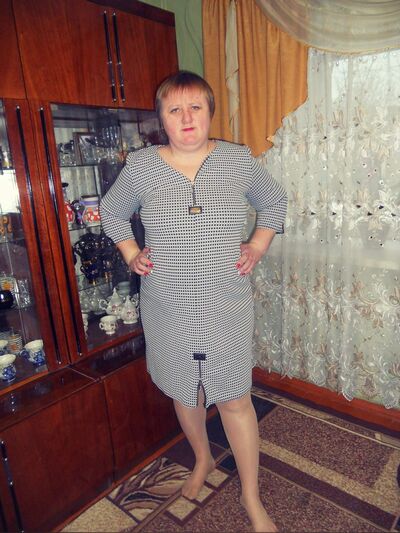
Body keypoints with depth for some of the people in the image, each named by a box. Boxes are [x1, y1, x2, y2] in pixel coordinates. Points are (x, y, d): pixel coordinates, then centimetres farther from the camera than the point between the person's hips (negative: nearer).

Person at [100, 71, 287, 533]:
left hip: (227, 307, 0)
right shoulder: (140, 166, -3)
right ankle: (203, 459, 50)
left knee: (235, 399, 9)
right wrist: (131, 255, 4)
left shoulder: (239, 160, -2)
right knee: (184, 394, 19)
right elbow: (111, 211, 15)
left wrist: (257, 248, 3)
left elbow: (274, 202, 15)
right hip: (167, 310, 1)